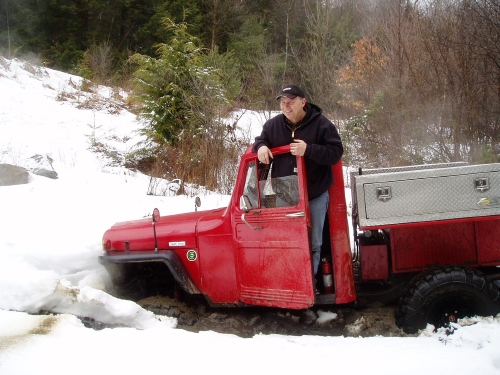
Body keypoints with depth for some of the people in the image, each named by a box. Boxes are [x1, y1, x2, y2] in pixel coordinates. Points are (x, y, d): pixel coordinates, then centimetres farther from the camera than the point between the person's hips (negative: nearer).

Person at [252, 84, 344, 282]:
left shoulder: (321, 124, -10)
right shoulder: (273, 125, 1)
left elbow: (336, 152, -15)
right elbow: (260, 139, 17)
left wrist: (308, 150, -29)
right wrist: (261, 146, -8)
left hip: (315, 195, -3)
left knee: (312, 242, 7)